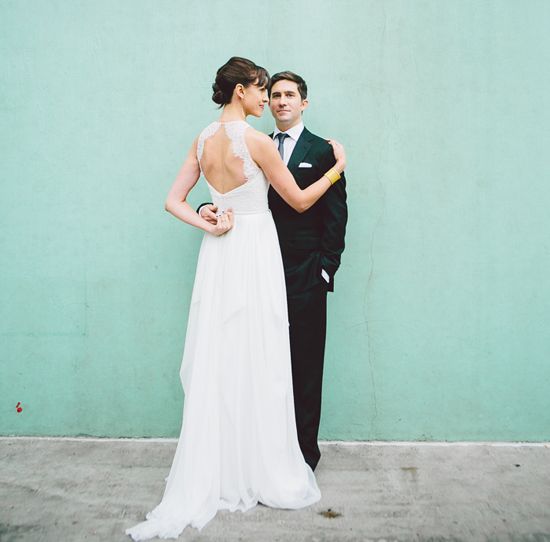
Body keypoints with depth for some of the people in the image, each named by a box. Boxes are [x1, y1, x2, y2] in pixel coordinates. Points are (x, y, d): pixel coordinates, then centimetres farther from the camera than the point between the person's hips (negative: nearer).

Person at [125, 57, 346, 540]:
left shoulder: (204, 140, 10)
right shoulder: (255, 141, -10)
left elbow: (174, 201, 9)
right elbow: (299, 201, -4)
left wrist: (208, 225, -2)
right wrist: (337, 169, 9)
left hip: (219, 254, 7)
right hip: (254, 250, -6)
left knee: (217, 362, 10)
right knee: (258, 363, 2)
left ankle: (209, 479, 20)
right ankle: (265, 476, 16)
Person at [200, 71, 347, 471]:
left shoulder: (322, 151, 4)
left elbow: (336, 216, -1)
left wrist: (326, 269, -8)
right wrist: (209, 209, -11)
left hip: (305, 276, -3)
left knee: (305, 365, 4)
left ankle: (305, 450, 18)